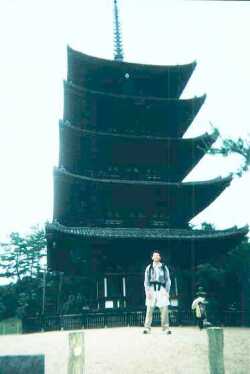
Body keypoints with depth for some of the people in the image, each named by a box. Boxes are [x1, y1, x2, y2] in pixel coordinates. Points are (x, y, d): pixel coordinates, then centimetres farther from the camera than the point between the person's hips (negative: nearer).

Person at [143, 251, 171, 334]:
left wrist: (167, 291, 0)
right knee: (149, 309, -6)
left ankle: (165, 328, -2)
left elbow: (168, 280, 10)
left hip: (161, 289, 0)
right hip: (152, 289, 0)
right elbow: (146, 281, 9)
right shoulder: (149, 268, 11)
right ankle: (147, 327, -1)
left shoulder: (164, 267, 11)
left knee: (164, 309, -8)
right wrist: (147, 291, -3)